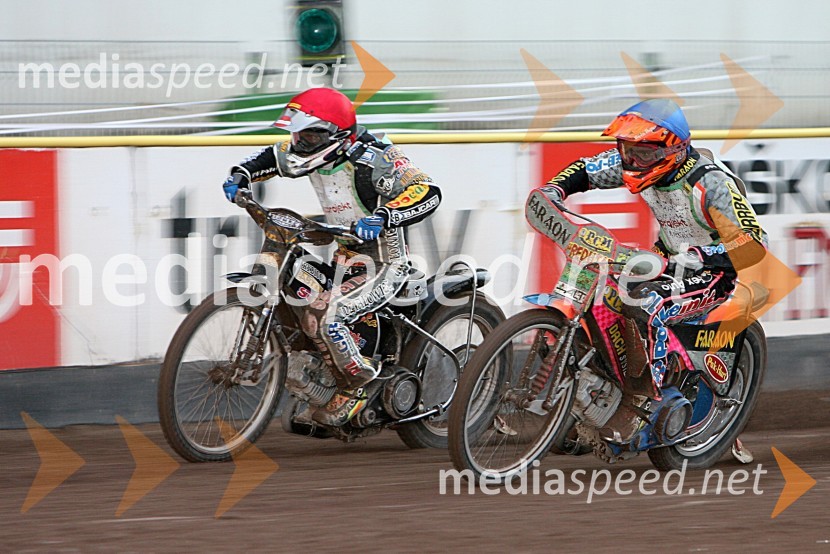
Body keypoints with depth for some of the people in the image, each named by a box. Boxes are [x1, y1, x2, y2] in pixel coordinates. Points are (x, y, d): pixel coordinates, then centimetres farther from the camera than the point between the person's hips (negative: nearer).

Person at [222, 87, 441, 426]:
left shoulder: (372, 159, -23)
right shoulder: (316, 155, 0)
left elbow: (428, 193, -31)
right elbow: (272, 157, 21)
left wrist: (383, 218, -46)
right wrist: (240, 176, 2)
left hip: (383, 267, -9)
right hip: (344, 259, 9)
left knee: (323, 316, -26)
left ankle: (354, 390, -6)